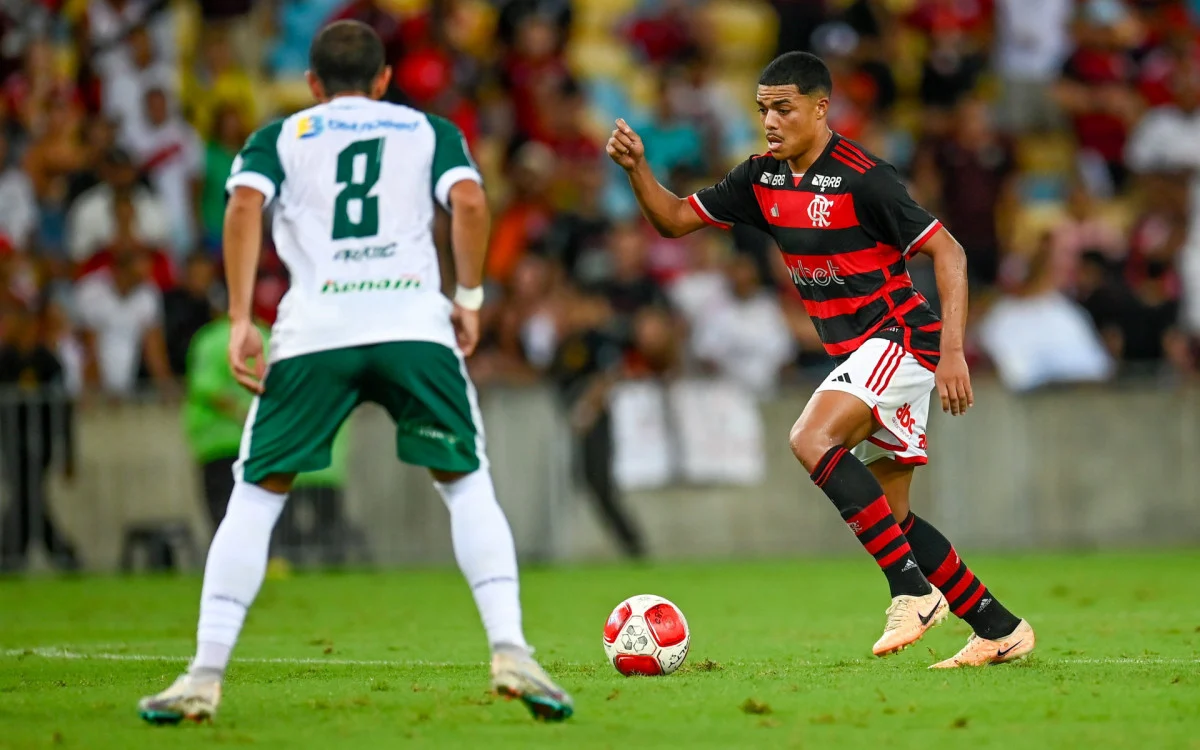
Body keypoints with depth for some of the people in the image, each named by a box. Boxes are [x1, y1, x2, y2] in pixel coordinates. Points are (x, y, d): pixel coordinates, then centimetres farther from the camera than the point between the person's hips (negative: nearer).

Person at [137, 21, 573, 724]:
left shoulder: (279, 137, 21)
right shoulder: (429, 130, 22)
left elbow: (244, 204, 1)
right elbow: (470, 201, 3)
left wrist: (241, 322, -1)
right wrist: (470, 298, 11)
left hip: (313, 331, 0)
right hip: (416, 323, 0)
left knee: (256, 496, 9)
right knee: (468, 486, 13)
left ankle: (205, 676, 1)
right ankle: (510, 652, -3)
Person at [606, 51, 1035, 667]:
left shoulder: (861, 177, -16)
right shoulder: (763, 178, 7)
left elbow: (948, 253, -15)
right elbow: (674, 220, 13)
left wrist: (952, 352, -22)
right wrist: (637, 168, -6)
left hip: (900, 338, -9)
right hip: (860, 355, 9)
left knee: (812, 438, -27)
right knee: (892, 517, 7)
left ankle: (912, 590, -24)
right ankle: (1000, 630, 16)